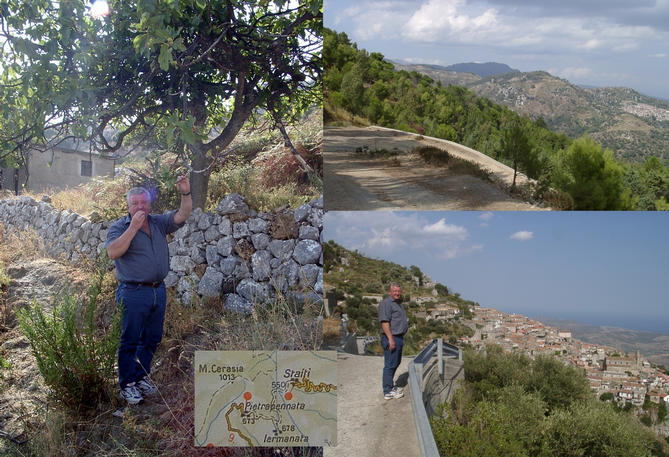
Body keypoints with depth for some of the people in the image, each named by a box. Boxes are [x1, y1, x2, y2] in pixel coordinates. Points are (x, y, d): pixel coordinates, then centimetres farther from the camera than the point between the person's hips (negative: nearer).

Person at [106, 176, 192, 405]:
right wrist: (133, 227, -22)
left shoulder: (159, 222, 10)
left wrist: (186, 194, -19)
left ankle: (141, 376, 30)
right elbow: (113, 253, -21)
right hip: (133, 293, -5)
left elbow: (182, 215, -2)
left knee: (152, 339, 15)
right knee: (130, 341, 2)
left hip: (158, 290, 6)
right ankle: (127, 384, 13)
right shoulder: (119, 227, -4)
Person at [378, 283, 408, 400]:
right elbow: (384, 322, -21)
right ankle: (388, 391, -2)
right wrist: (391, 339, -26)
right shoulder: (386, 303, -14)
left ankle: (390, 386, 31)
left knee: (396, 363, 19)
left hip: (399, 338, 11)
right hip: (391, 338, -10)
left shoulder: (398, 303, 18)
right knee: (390, 364, -6)